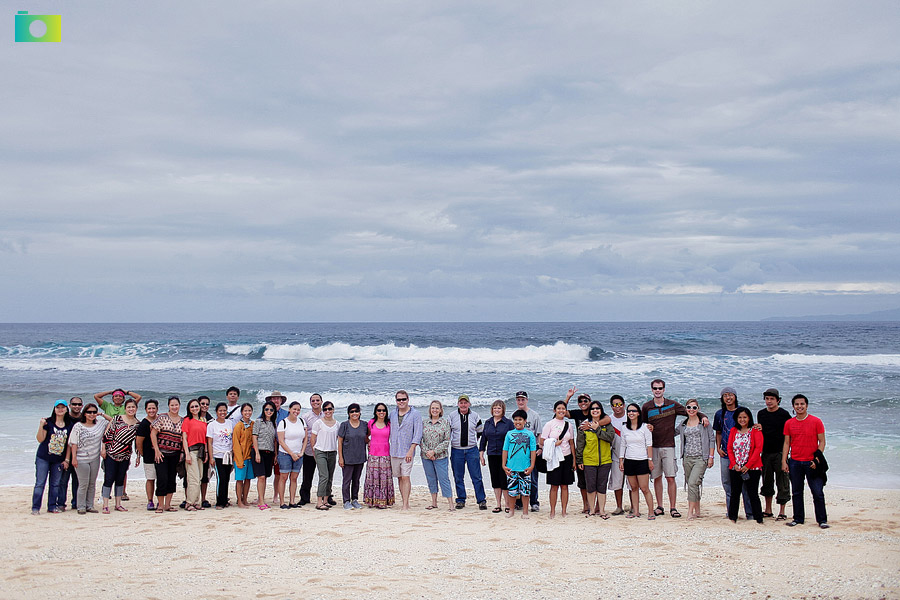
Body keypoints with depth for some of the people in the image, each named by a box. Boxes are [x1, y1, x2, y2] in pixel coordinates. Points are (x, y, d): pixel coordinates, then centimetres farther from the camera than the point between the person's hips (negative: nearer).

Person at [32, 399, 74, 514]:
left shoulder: (70, 425, 4)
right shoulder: (48, 422, -5)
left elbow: (69, 443, 7)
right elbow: (40, 439, -9)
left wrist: (67, 460, 3)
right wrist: (41, 425, -20)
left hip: (59, 460, 3)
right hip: (43, 457, -3)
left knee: (55, 484, 7)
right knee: (40, 483, -4)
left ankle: (52, 506, 18)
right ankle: (35, 508, 1)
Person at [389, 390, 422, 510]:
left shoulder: (415, 414, -4)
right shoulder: (393, 413, 11)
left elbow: (418, 434, -8)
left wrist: (411, 450, -15)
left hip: (407, 451, -5)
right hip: (394, 451, 5)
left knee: (405, 477, -10)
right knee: (399, 478, 7)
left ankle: (406, 504, -10)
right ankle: (404, 502, 14)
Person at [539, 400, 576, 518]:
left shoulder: (568, 425, 10)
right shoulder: (549, 424, -1)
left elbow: (572, 443, 13)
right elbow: (541, 442, -3)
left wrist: (574, 460, 9)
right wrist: (554, 444, -15)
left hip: (567, 457, 3)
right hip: (554, 459, -3)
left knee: (565, 485, 4)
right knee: (554, 486, -1)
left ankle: (563, 511, 10)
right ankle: (552, 511, 7)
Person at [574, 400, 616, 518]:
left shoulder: (607, 424, 5)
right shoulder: (584, 425, 2)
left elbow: (611, 437, -12)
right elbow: (579, 444, 4)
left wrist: (597, 429, -14)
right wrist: (579, 461, 2)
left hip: (605, 460, 1)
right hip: (589, 460, -1)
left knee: (602, 486, 4)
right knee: (590, 486, 0)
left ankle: (601, 510, 11)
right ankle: (591, 509, 12)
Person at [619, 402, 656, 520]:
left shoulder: (644, 427, -1)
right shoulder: (625, 428, 9)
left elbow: (649, 445, -1)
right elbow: (622, 445, 14)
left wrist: (650, 460, -6)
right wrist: (621, 460, 8)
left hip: (642, 461, -4)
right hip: (629, 461, 4)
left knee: (644, 488, -7)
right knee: (634, 488, 6)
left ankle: (651, 511, -1)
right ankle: (635, 511, 11)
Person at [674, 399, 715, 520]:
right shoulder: (683, 424, 12)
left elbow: (712, 439, 1)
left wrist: (711, 457, -4)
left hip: (701, 458, -5)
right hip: (687, 458, 5)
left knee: (692, 483, -17)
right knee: (691, 484, 8)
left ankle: (690, 511, -15)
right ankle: (697, 511, 19)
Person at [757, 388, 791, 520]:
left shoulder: (784, 414, -5)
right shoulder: (761, 414, 9)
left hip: (780, 452, -5)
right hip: (766, 452, 5)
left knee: (782, 482, -2)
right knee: (767, 481, 12)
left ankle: (782, 512, 3)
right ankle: (768, 510, 22)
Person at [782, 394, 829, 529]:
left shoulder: (816, 421, -1)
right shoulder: (789, 423, 7)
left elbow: (822, 442, 0)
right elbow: (787, 443, 11)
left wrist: (817, 458, -10)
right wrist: (784, 461, 3)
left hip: (811, 463, -3)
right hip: (795, 462, 3)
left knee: (818, 492, -4)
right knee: (796, 492, 8)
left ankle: (822, 520, 4)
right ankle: (798, 519, 18)